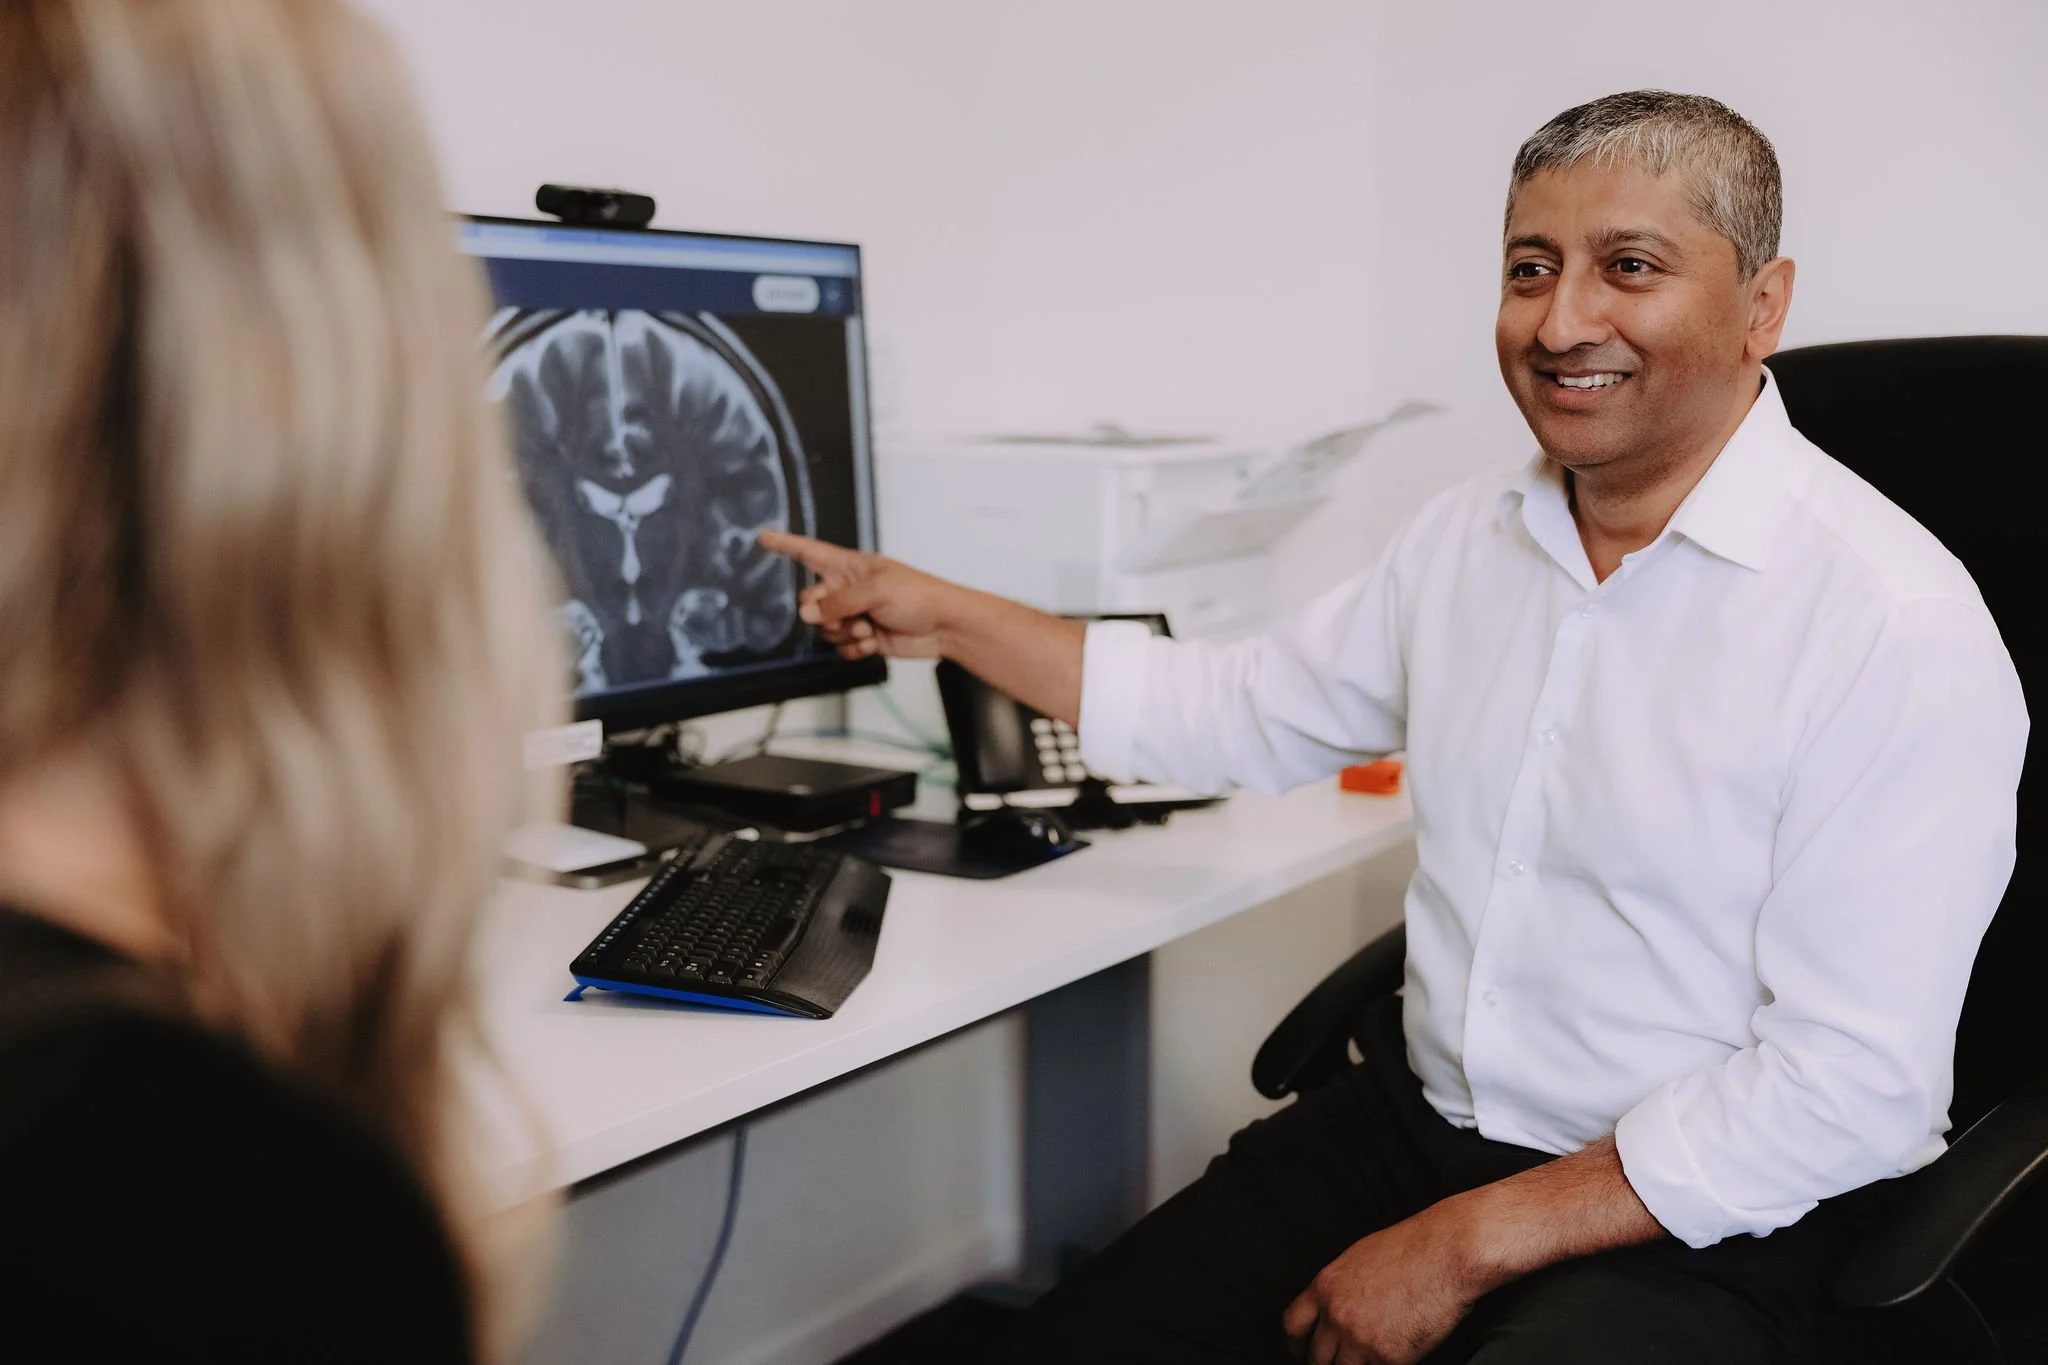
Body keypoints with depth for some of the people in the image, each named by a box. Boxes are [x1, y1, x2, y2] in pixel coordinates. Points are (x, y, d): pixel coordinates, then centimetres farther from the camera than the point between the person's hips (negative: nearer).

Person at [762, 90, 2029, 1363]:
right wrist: (944, 616, 14)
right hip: (1411, 1113, 6)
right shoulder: (1467, 537, 4)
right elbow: (1237, 713, 17)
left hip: (1683, 1232, -5)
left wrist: (1468, 1245, -17)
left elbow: (1856, 1089, -19)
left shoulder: (1900, 629, -18)